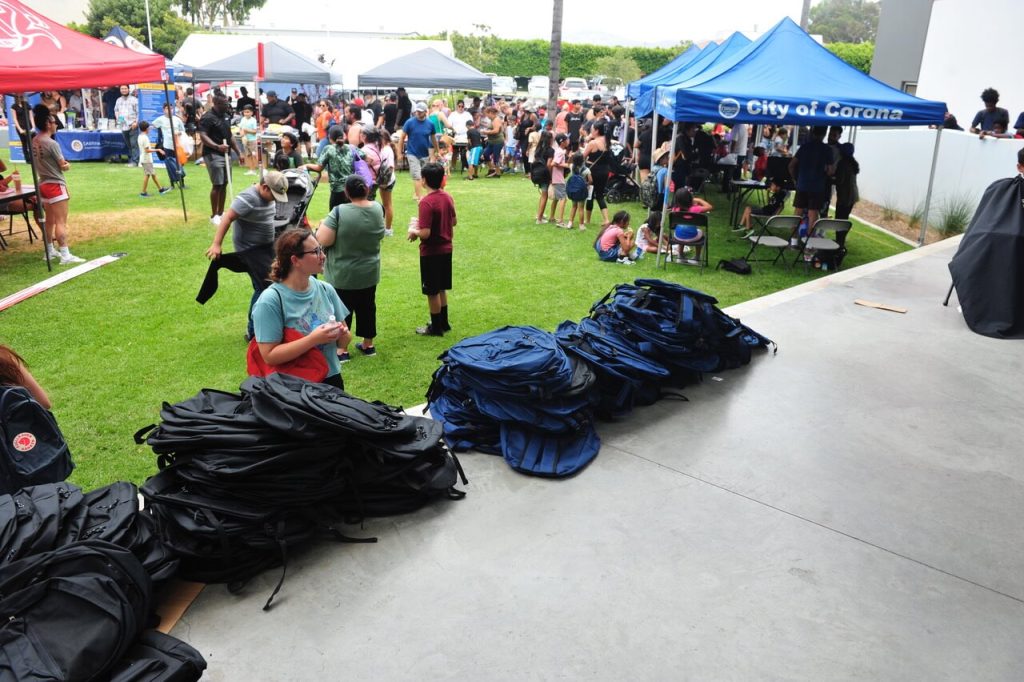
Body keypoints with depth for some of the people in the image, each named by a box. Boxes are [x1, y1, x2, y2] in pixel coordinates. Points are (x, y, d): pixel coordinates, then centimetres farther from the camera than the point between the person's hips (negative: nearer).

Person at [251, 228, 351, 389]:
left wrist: (343, 335, -14)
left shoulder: (326, 290, 0)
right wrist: (313, 339, -24)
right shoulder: (271, 300, -16)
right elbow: (269, 356, -19)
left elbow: (343, 342, 7)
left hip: (331, 379, 5)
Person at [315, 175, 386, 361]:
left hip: (343, 274, -4)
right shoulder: (378, 209, -7)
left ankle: (342, 350, 17)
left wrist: (322, 225, -4)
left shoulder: (339, 211, -23)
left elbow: (323, 240, -23)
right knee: (367, 308, 18)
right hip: (369, 272, 4)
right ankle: (368, 345, 30)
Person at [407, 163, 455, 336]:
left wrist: (413, 231, -7)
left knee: (432, 291, 6)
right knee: (441, 289, 20)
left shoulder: (426, 202, -23)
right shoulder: (448, 197, 1)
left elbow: (425, 233, -25)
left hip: (431, 252, -8)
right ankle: (443, 322, 31)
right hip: (446, 249, 8)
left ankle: (436, 327, 17)